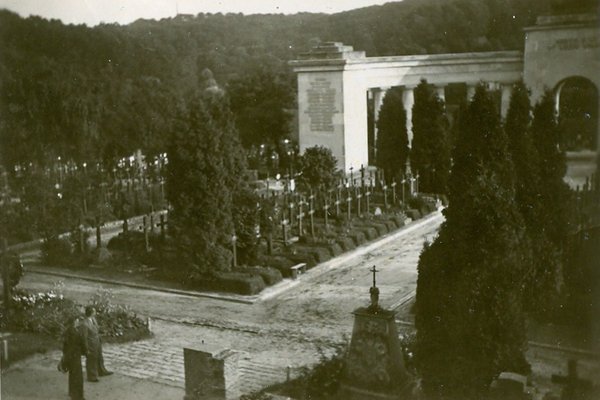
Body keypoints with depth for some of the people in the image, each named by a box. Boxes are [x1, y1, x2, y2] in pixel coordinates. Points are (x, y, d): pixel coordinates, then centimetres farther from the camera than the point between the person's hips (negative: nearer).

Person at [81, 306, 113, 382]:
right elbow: (84, 338, -22)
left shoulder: (93, 318, -6)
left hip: (97, 342, 8)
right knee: (91, 361, 12)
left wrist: (99, 338, 18)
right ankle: (91, 376, 31)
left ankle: (101, 372, 46)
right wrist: (87, 349, -15)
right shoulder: (84, 324, -31)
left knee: (99, 358, 25)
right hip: (91, 345, -8)